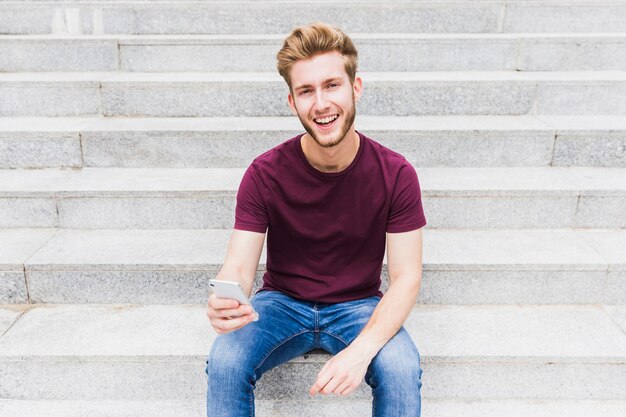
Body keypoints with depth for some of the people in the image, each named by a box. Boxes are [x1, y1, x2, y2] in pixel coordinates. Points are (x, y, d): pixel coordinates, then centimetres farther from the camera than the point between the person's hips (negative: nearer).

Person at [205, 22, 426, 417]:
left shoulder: (396, 174, -13)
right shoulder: (265, 174, -13)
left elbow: (406, 277, -13)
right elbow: (239, 266, -14)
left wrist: (361, 350, -29)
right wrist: (224, 303, -40)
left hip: (359, 306, 0)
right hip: (282, 302, 1)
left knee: (402, 368, -28)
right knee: (225, 362, -27)